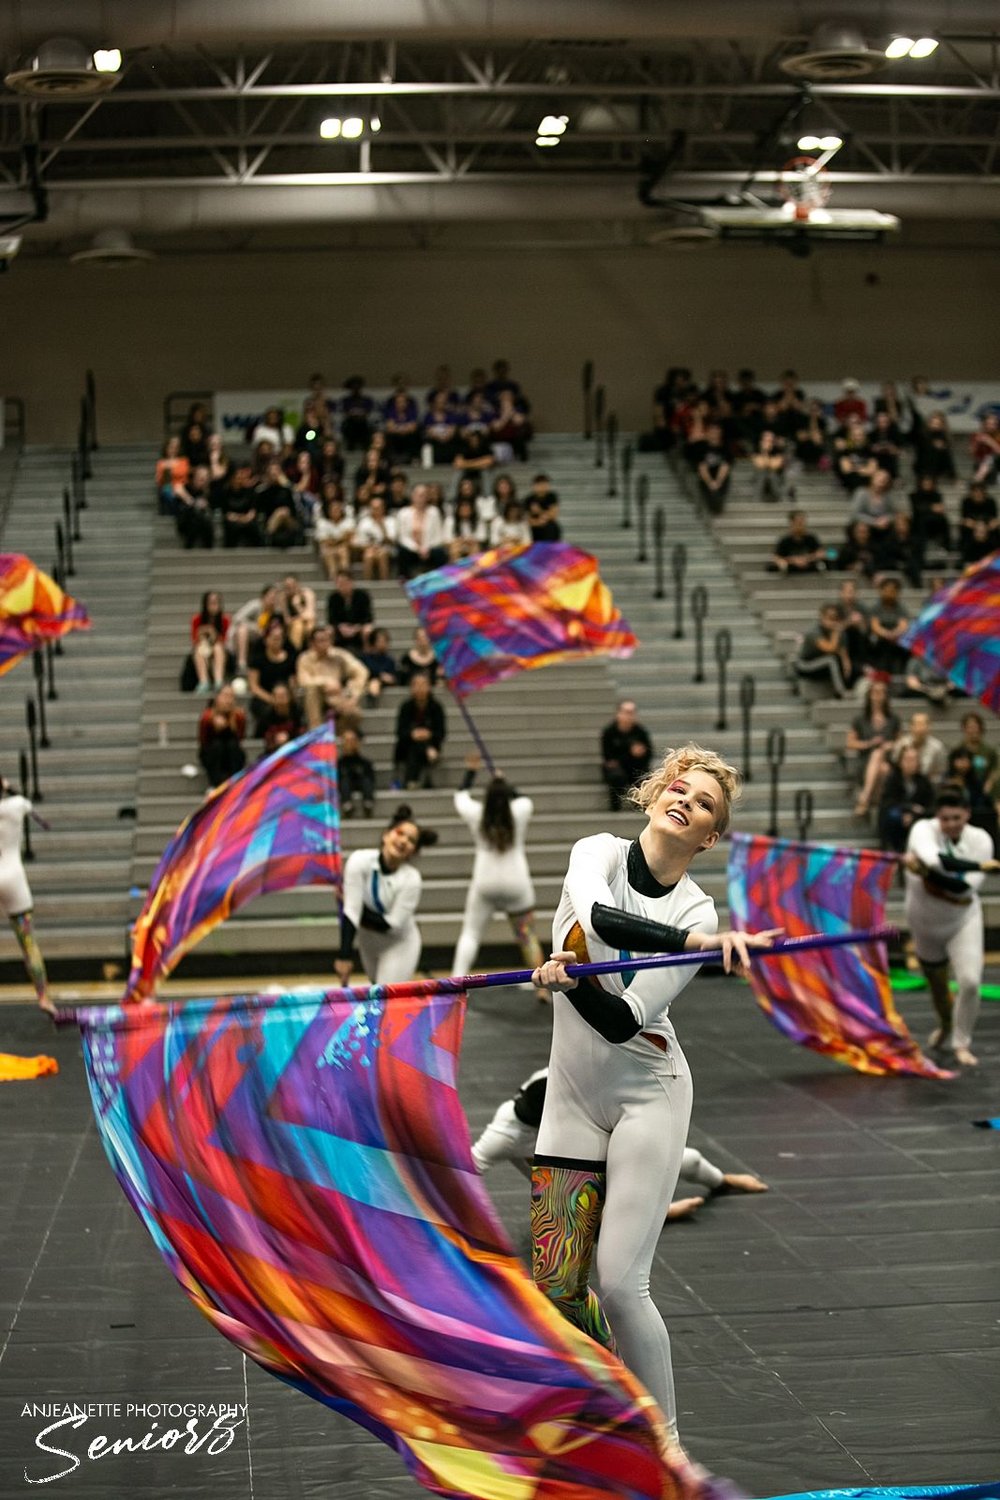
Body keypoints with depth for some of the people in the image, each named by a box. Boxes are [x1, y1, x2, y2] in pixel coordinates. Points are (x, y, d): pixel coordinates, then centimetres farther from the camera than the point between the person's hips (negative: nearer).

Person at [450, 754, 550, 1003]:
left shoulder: (476, 815, -5)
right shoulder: (520, 812, -6)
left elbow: (461, 796, 16)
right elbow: (523, 798, 19)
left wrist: (470, 772, 29)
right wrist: (505, 783, 30)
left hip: (485, 885, 0)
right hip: (516, 885, 0)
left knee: (470, 934, 6)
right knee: (528, 937, 11)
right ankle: (542, 989, 13)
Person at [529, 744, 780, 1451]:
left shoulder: (697, 912, -7)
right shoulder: (599, 853, -3)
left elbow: (623, 1022, -15)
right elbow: (596, 916, -28)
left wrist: (571, 980, -32)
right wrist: (698, 942, -35)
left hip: (647, 1094, -3)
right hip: (573, 1099, 3)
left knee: (618, 1283, -12)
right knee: (554, 1287, 1)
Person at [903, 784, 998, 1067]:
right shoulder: (924, 829, -19)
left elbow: (967, 887, -28)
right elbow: (935, 861, -42)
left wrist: (928, 873, -37)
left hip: (963, 920, -1)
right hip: (926, 920, 1)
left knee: (970, 982, -17)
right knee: (936, 983, 19)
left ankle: (961, 1043, 6)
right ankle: (946, 1027, 51)